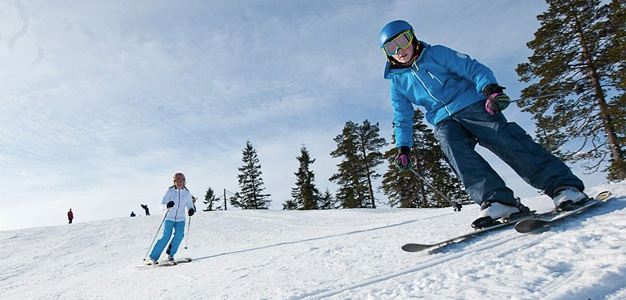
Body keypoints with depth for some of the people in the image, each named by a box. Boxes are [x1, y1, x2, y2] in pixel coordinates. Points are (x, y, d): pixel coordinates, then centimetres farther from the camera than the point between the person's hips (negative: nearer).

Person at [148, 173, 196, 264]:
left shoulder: (187, 192, 3)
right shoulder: (170, 191, -4)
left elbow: (189, 206, 10)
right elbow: (162, 205, -9)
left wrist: (191, 210, -14)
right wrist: (167, 205, -32)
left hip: (180, 219, 2)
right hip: (169, 218, -2)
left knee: (179, 234, -21)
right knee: (166, 237, -14)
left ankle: (170, 255, -2)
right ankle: (153, 257, 0)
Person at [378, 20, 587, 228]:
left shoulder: (436, 54, 7)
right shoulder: (397, 82, 15)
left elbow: (472, 68, -1)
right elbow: (403, 120, 19)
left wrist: (489, 87, -20)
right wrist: (403, 147, 7)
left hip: (472, 106, -2)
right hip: (444, 121, 2)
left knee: (504, 139, -22)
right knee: (453, 147, -29)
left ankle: (564, 187, -22)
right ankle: (497, 200, -37)